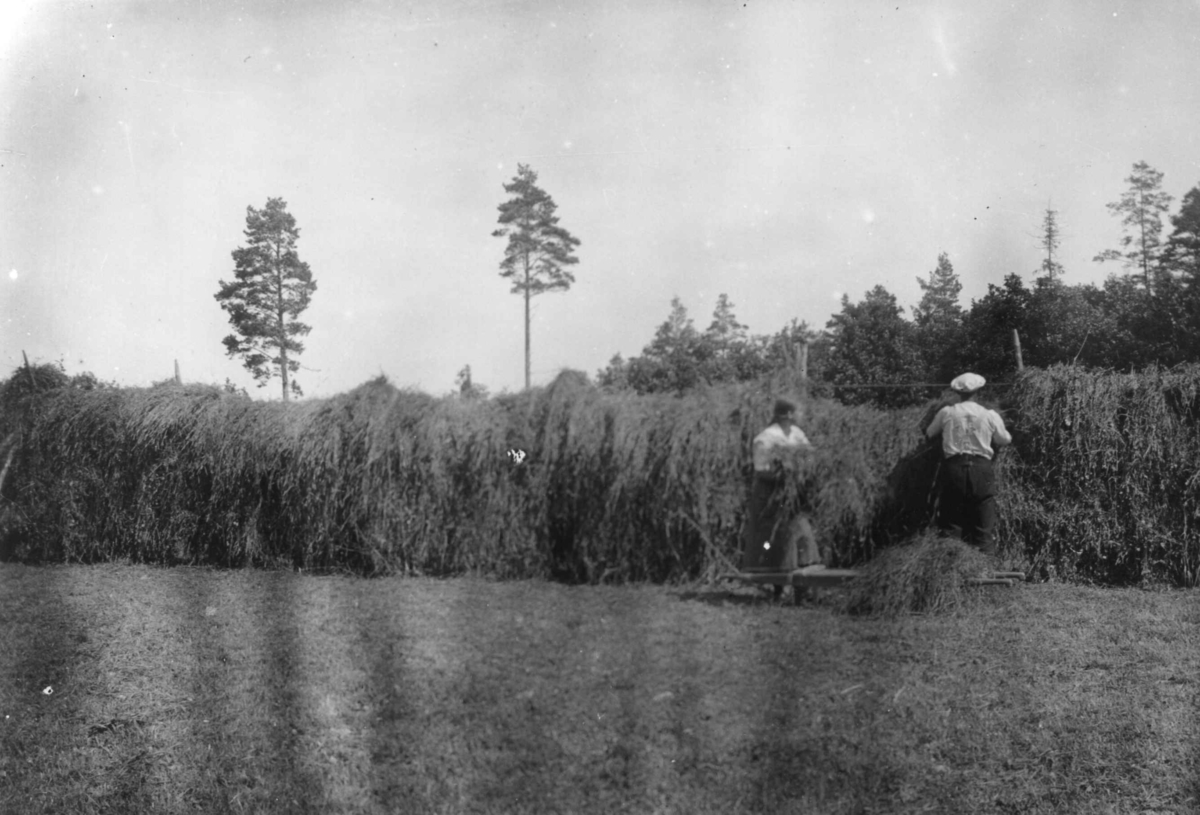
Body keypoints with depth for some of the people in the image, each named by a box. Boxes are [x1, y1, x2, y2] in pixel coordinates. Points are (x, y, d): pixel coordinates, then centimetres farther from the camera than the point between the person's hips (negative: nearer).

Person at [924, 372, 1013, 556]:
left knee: (951, 523, 8)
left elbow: (930, 433, 18)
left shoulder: (946, 413, 3)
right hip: (982, 469, 0)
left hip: (953, 467, 1)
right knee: (984, 526, 2)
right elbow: (1005, 440, 15)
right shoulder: (990, 416, 3)